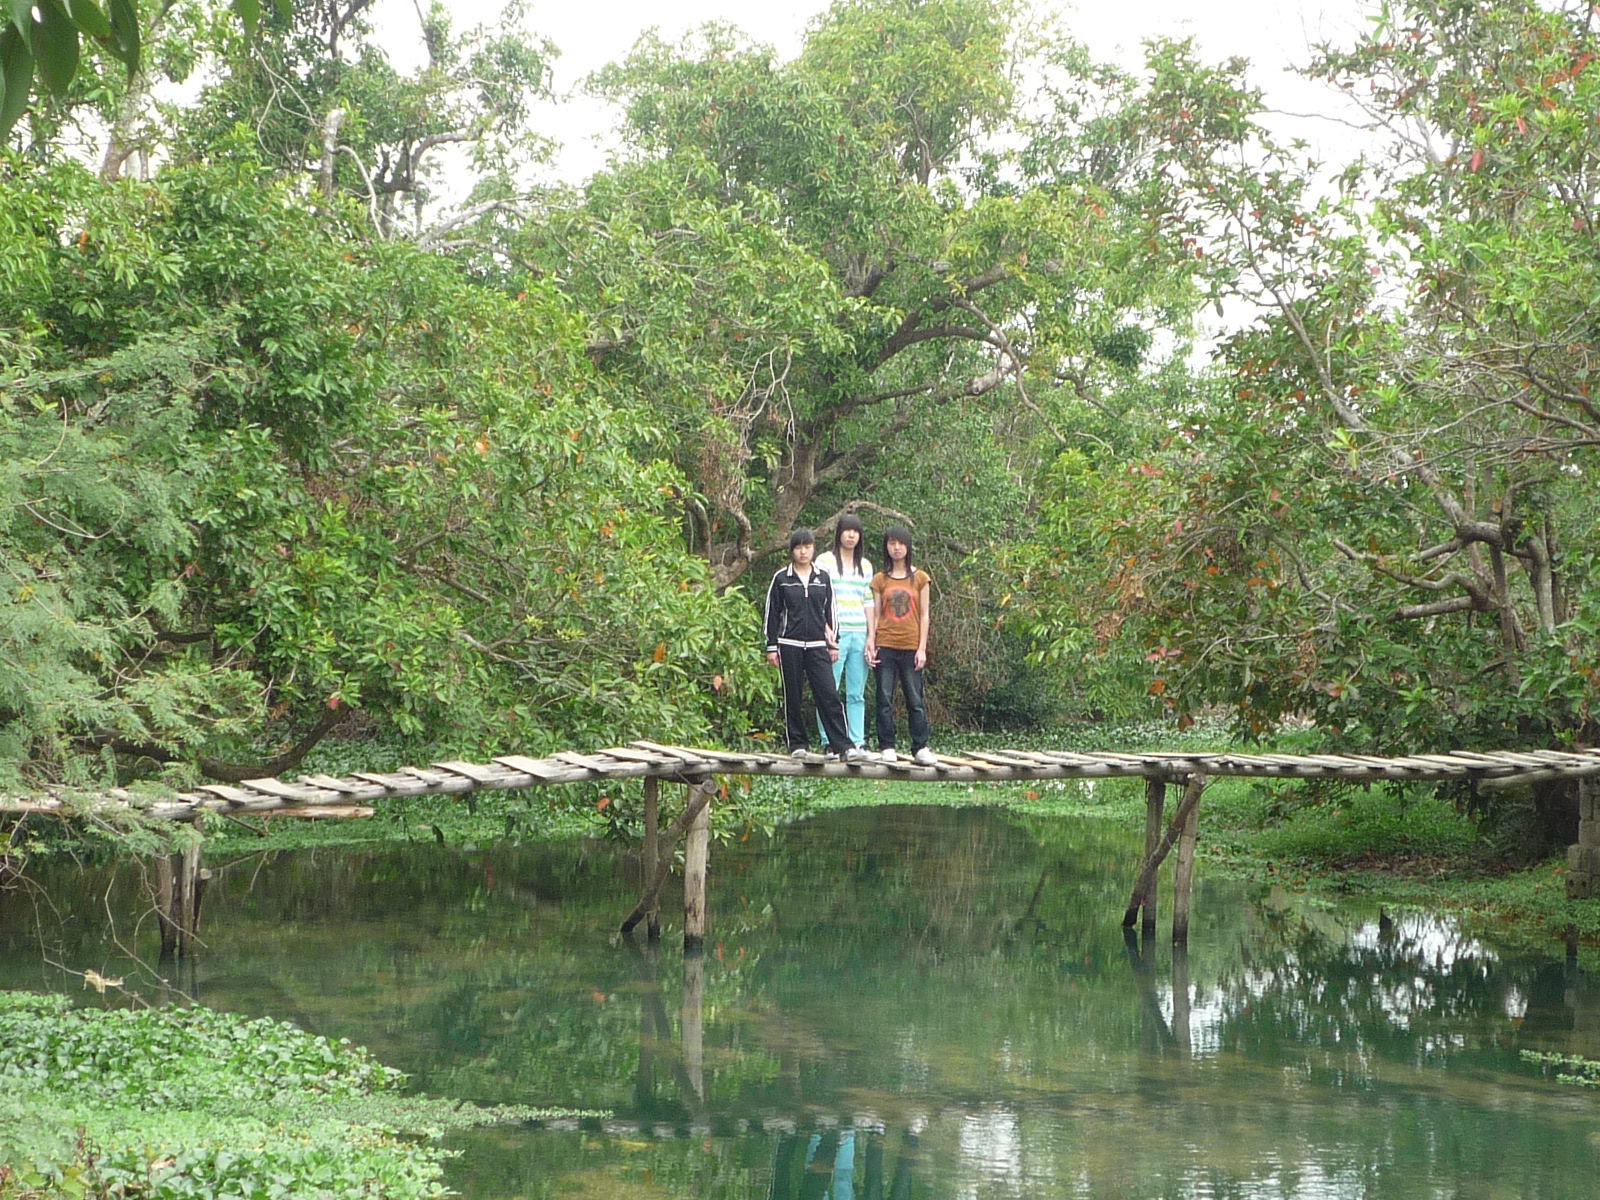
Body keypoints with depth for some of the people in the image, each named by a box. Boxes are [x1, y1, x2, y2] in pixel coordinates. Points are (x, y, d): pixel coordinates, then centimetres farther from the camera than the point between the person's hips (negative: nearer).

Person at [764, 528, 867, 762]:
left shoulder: (823, 578, 10)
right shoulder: (781, 578, 3)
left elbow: (830, 612, 15)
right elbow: (772, 613, 4)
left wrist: (833, 643, 11)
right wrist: (771, 647, 0)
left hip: (817, 646, 1)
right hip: (790, 644, -1)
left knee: (829, 696, -8)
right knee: (793, 697, 2)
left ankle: (843, 746, -11)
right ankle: (798, 745, 11)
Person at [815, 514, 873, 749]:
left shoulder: (865, 565, 16)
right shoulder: (825, 561, 3)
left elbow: (869, 603, 14)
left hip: (859, 635, 4)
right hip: (834, 635, -4)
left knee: (857, 694, 5)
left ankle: (858, 742, 7)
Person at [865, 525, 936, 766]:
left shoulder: (919, 578, 6)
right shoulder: (880, 580, 8)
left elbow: (924, 615, 5)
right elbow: (875, 614, 8)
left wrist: (922, 648, -2)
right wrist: (871, 642, -3)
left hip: (911, 647, -1)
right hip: (885, 646, 1)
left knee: (915, 699, 0)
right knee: (885, 699, 0)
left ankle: (920, 749, 3)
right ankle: (887, 748, 4)